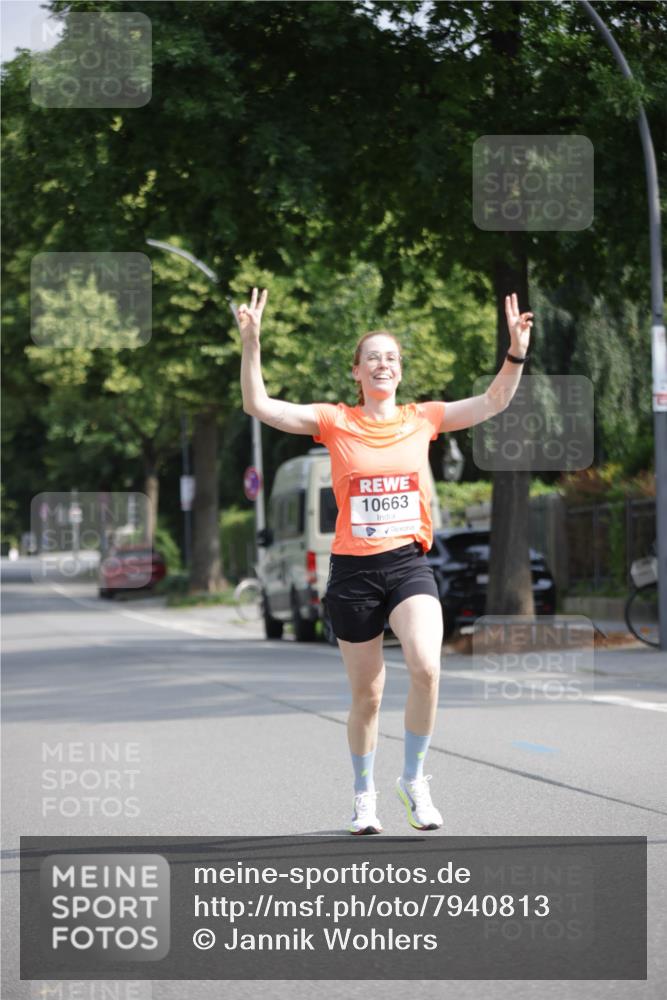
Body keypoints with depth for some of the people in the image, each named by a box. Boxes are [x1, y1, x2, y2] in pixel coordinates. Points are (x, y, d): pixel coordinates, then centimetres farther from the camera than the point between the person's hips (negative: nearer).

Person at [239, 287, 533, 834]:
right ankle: (365, 796, 27)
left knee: (426, 667, -23)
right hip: (353, 569, 0)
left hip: (409, 563, 0)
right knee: (367, 694, 5)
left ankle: (414, 778, -2)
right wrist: (251, 344, -16)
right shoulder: (334, 421, 2)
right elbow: (259, 406, -4)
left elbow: (494, 401, 7)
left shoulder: (423, 418, 7)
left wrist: (516, 352, -8)